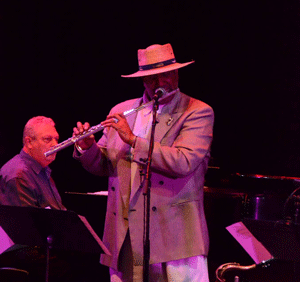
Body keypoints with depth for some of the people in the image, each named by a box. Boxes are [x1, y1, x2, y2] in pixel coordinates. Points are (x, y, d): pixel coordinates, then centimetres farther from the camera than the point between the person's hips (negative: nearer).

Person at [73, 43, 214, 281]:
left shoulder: (198, 112, -2)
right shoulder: (121, 112, 14)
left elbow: (183, 163, -18)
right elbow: (102, 166, 17)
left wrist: (133, 139, -18)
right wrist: (87, 147, -5)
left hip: (175, 233, -4)